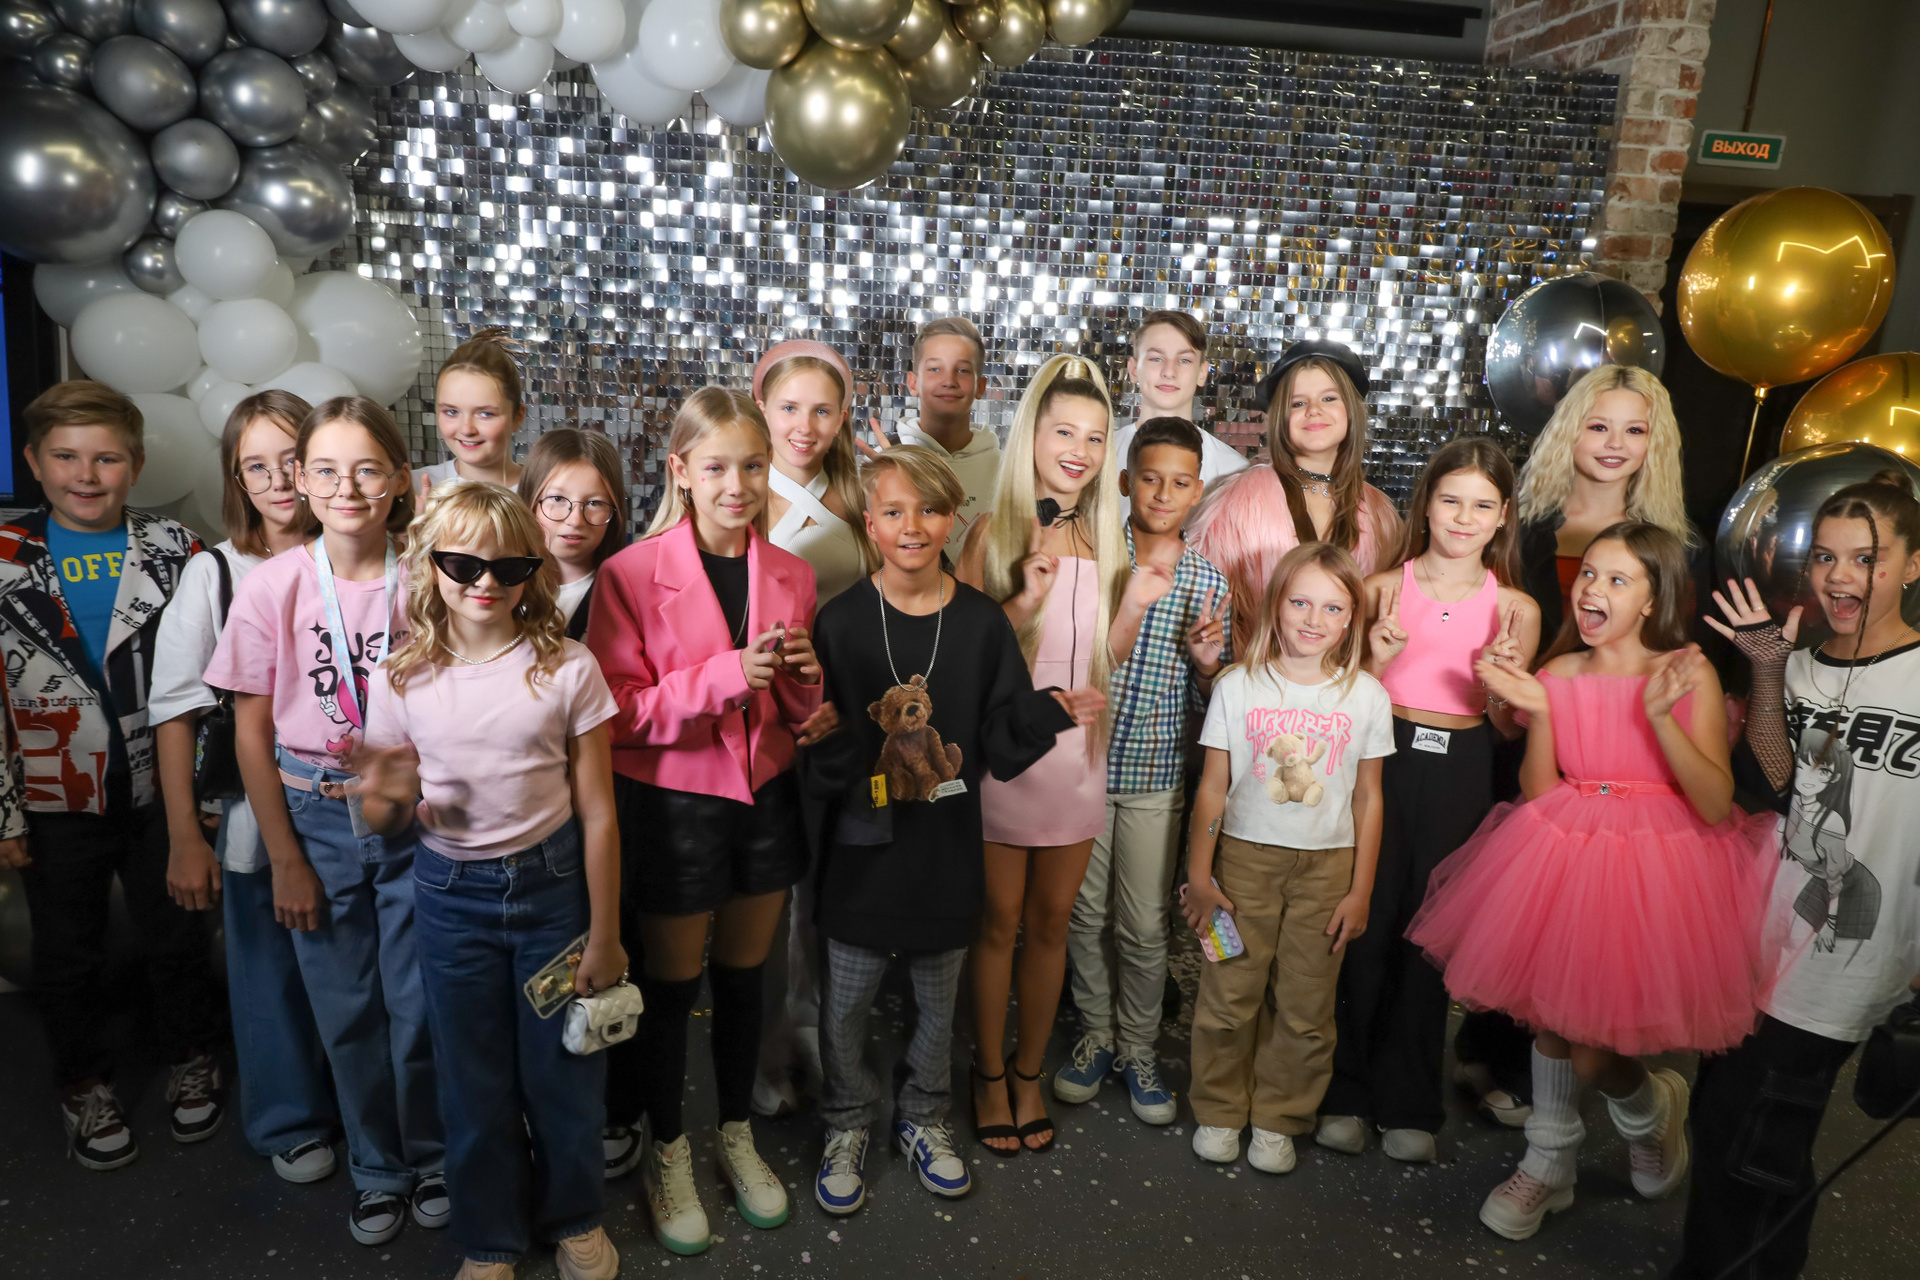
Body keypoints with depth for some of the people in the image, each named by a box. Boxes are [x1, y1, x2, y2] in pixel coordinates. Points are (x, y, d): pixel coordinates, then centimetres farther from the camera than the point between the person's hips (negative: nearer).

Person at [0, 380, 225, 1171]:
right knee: (67, 956, 16)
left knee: (177, 942, 14)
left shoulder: (175, 552, -4)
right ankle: (85, 1085, 36)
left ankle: (190, 1061, 36)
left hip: (161, 793, 0)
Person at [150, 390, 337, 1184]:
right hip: (259, 815, 0)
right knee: (272, 976, 13)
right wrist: (185, 840, -5)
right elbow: (176, 712, -3)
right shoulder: (214, 574, -5)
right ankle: (292, 1124, 36)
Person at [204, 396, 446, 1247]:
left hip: (414, 817, -1)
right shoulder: (273, 587, -8)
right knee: (346, 1009, 12)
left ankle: (432, 1159, 33)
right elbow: (251, 733, -2)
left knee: (420, 1006, 7)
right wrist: (286, 859, -1)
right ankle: (378, 1170, 35)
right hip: (315, 818, 1)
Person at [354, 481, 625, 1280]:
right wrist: (387, 802, -22)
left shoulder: (567, 669, -11)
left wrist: (604, 935, -5)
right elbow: (385, 823, 3)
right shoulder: (401, 681, -5)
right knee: (473, 1081, 15)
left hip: (552, 885, -1)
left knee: (564, 1070, 12)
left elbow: (597, 812, -7)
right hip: (451, 895, 2)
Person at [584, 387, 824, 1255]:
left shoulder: (790, 575, 2)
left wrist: (803, 676, -13)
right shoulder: (633, 574, -13)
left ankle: (738, 1135, 41)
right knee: (671, 986, 13)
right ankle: (667, 1151, 35)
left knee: (743, 977, 19)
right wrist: (722, 676, -27)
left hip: (766, 799, 4)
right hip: (672, 806, -4)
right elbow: (617, 710, -15)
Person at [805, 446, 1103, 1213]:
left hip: (947, 844, 2)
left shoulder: (981, 622, -4)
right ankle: (847, 1127, 38)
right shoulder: (842, 622, -9)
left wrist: (1053, 712, -19)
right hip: (864, 845, -1)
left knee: (938, 997, 19)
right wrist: (841, 732, -30)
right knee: (847, 1000, 12)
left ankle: (923, 1119, 43)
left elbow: (1003, 740, -2)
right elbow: (820, 757, -9)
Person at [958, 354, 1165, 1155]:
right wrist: (1026, 599, -22)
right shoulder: (994, 533, -7)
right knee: (999, 922, 8)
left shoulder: (1105, 537, 7)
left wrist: (1133, 603, -7)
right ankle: (989, 1076, 27)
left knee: (1051, 922, 13)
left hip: (1075, 749, 4)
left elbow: (1106, 661, 10)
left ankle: (1028, 1073, 31)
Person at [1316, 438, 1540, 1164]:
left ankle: (1409, 1105, 23)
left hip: (1460, 776, 1)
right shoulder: (1384, 588, 1)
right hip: (1383, 759, -1)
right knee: (1364, 925, 0)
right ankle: (1346, 1094, 17)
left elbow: (1509, 727, 7)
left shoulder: (1515, 609, 5)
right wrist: (1376, 658, -14)